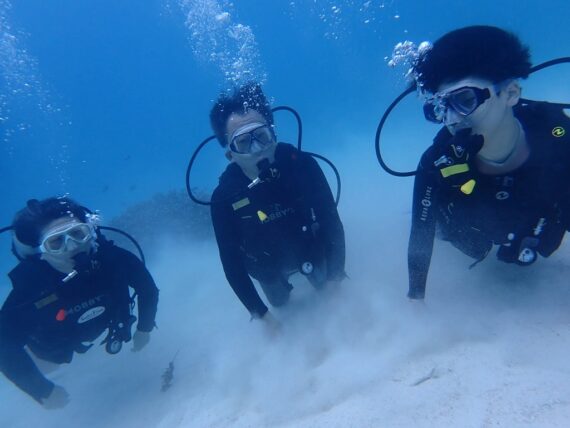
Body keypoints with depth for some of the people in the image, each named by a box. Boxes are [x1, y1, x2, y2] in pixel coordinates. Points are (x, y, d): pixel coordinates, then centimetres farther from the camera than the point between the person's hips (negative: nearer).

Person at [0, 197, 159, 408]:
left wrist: (144, 328, -12)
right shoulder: (28, 289, -43)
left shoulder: (113, 258, -40)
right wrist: (42, 391, -20)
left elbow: (147, 287, -20)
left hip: (97, 326, 2)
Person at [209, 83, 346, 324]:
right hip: (267, 267, 0)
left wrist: (336, 275, -15)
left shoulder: (301, 164, -33)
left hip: (311, 249, 0)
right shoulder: (224, 198, -33)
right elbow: (231, 261, -22)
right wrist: (260, 312, -16)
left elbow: (331, 221, -21)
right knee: (280, 303, 27)